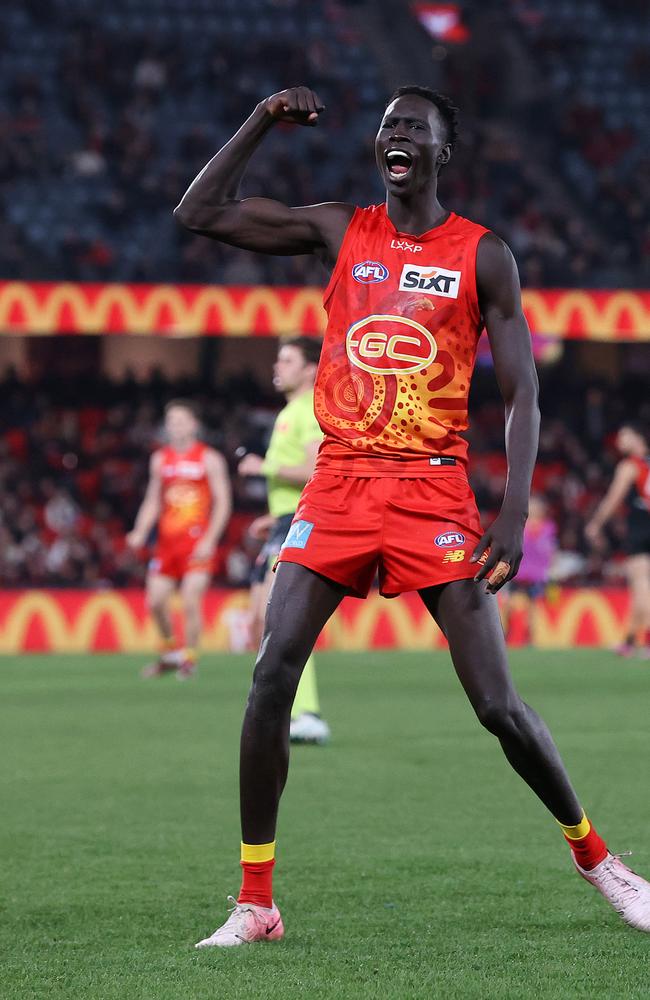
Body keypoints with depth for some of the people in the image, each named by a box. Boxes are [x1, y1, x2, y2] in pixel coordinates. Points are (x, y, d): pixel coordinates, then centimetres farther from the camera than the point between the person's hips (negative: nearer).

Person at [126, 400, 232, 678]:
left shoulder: (209, 459, -1)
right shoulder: (160, 459, 12)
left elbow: (223, 503, -3)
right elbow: (152, 501, 19)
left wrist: (209, 540, -13)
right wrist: (139, 533, 4)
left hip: (198, 544, -5)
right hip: (167, 540, 5)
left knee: (191, 601, -13)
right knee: (155, 600, 1)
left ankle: (189, 657, 0)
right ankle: (170, 652, 22)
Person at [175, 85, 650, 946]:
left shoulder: (482, 256, 2)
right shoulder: (339, 231, 9)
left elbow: (521, 396, 0)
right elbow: (199, 213, 7)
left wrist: (514, 517, -11)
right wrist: (263, 120, -1)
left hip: (432, 490, -2)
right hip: (338, 486, 2)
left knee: (497, 704, -6)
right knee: (271, 676, -11)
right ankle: (255, 903, -4)